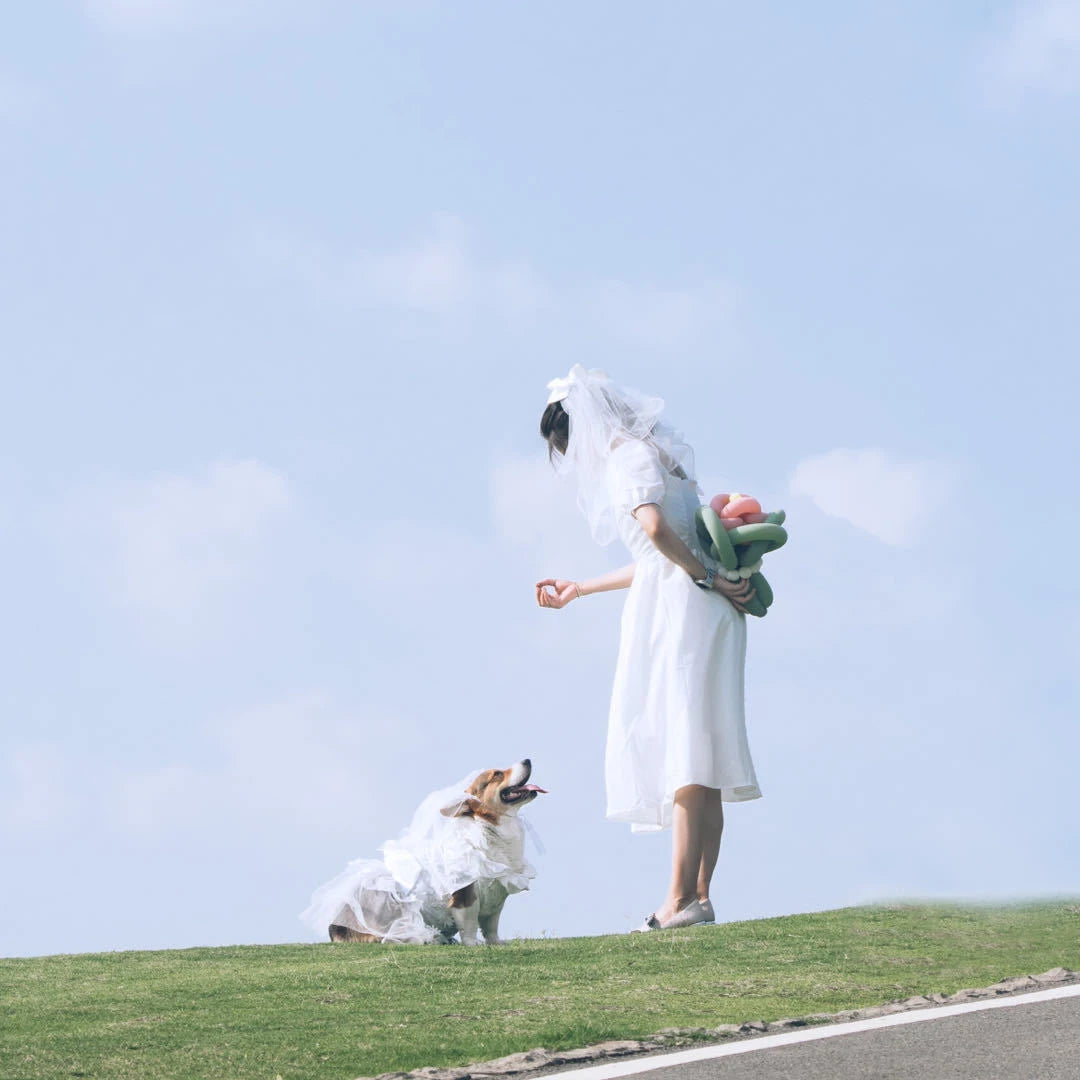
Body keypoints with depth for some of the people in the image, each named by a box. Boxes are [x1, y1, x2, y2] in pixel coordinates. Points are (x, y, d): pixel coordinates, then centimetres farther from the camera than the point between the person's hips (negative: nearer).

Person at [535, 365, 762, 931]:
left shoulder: (626, 458, -4)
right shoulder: (652, 455, 26)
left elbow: (656, 528, -24)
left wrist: (706, 577, -15)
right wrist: (579, 589, 43)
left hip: (678, 609, -10)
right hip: (699, 610, 10)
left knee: (680, 747, -15)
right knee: (699, 760, 5)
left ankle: (682, 899, -22)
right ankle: (698, 895, 2)